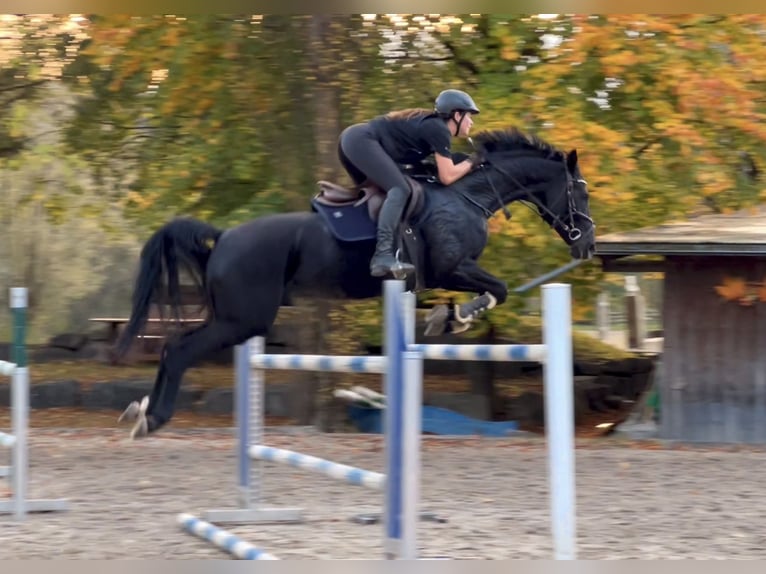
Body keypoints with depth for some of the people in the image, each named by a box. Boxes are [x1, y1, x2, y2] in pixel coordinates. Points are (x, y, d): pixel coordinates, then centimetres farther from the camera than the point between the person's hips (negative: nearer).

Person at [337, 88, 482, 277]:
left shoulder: (433, 125, 21)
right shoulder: (439, 130, -6)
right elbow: (447, 177, -9)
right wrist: (471, 162, 4)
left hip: (351, 139, 11)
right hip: (361, 141, -11)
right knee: (400, 189, -21)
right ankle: (382, 256, -36)